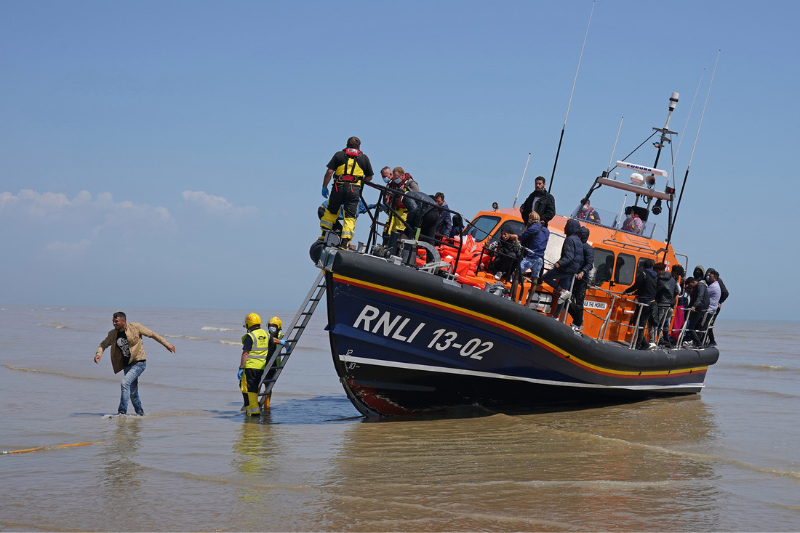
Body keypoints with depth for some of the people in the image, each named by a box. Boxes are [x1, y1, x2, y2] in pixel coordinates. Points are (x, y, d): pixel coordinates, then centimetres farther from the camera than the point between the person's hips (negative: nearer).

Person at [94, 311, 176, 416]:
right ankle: (140, 413, 31)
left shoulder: (135, 327, -11)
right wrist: (98, 354, -12)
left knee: (125, 383, -23)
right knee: (133, 392, 11)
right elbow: (103, 344, 11)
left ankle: (122, 412, -21)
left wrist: (166, 344, 1)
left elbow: (152, 334, -2)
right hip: (127, 365, 6)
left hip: (139, 363, -6)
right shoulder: (113, 334, 2)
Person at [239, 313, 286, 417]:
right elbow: (274, 340, 32)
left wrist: (241, 368, -15)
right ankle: (255, 407, 19)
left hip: (250, 366, -7)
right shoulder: (265, 334, 10)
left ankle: (253, 410, -6)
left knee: (248, 389, -3)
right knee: (255, 388, 17)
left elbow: (245, 354, -16)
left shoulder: (250, 336, -12)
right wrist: (282, 342, 52)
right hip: (261, 366, 7)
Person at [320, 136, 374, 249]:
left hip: (339, 187, 0)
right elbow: (369, 177, 14)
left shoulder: (339, 155, 10)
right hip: (354, 189, 0)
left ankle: (324, 235, 19)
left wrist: (324, 186, 7)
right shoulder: (364, 158, 13)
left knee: (330, 211, 18)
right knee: (350, 216, 2)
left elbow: (329, 172, 1)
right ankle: (344, 242, -6)